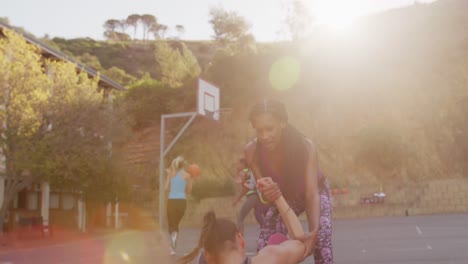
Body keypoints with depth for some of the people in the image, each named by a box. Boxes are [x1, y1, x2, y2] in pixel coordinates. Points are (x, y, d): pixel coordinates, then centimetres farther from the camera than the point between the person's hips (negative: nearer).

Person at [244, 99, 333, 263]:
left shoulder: (305, 147, -37)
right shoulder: (251, 151, -30)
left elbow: (312, 194, -41)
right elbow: (264, 191, -25)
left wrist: (314, 231, -58)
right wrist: (266, 195, -52)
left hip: (315, 191, -2)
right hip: (284, 197, 3)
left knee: (322, 241, -26)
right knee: (264, 245, -8)